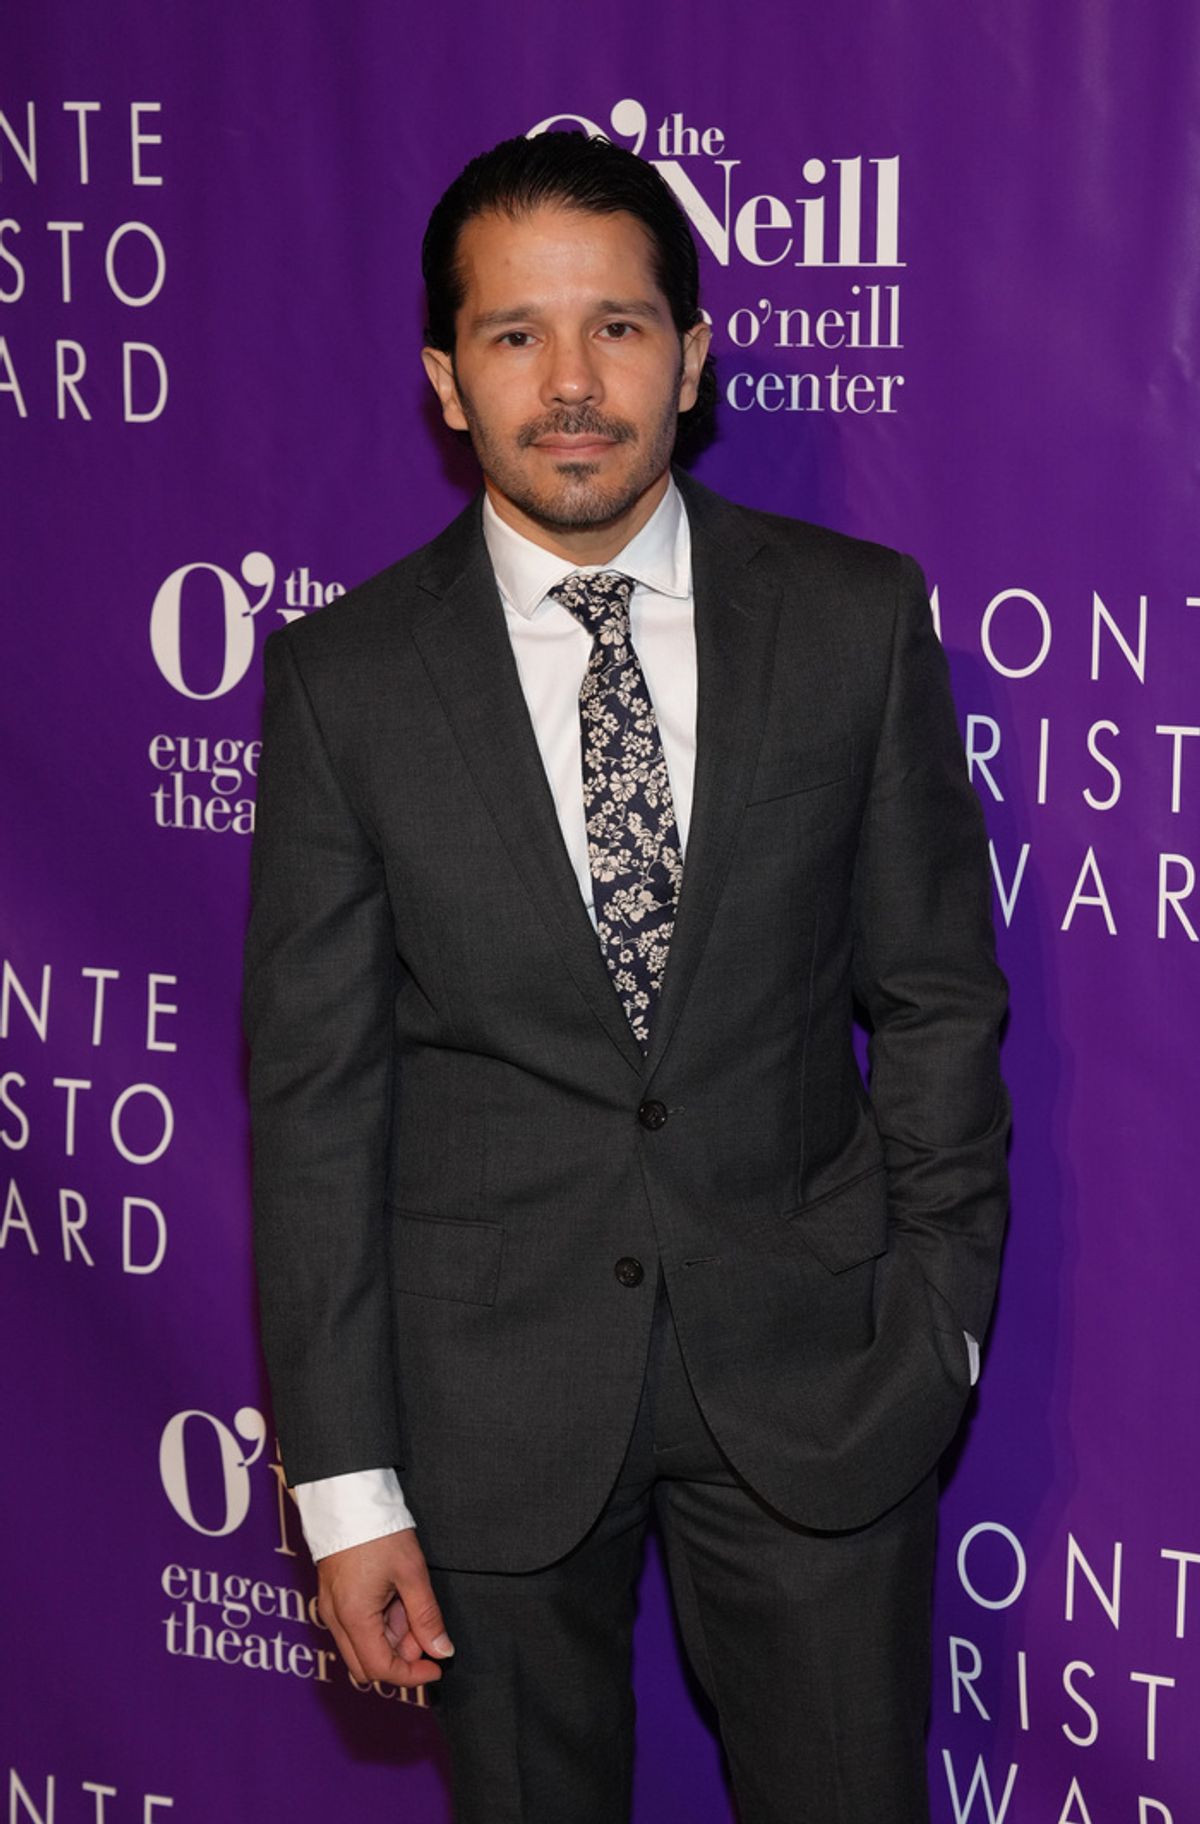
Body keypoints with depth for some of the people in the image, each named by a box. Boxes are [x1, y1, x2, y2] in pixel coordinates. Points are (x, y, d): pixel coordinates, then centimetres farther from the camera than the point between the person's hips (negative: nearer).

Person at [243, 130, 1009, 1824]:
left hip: (811, 1368, 1)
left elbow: (937, 999, 4)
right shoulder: (345, 679, -4)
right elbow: (314, 1094, -4)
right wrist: (346, 1479, -6)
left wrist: (940, 1314, 1)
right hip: (492, 1395, 0)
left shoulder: (859, 620, -2)